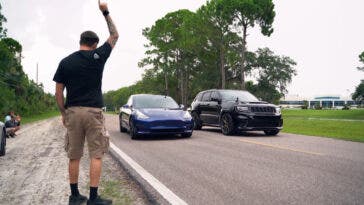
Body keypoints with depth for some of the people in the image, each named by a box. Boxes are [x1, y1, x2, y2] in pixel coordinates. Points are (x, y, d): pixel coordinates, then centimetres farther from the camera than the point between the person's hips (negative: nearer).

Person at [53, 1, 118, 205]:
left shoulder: (65, 62, 5)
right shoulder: (97, 56, -2)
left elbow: (58, 93, 4)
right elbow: (115, 36, 13)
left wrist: (63, 113, 15)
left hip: (72, 112, 3)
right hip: (93, 111, -3)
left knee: (74, 156, 11)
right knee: (96, 155, 2)